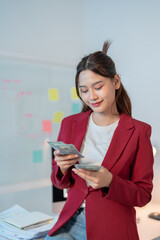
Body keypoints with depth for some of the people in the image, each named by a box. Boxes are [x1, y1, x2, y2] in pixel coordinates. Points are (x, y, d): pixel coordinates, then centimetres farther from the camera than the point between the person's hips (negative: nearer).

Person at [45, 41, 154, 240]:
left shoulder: (138, 131, -6)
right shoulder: (70, 124, 5)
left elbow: (143, 195, -3)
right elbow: (59, 182, 11)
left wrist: (110, 182, -20)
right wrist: (62, 169, -11)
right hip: (70, 224, 2)